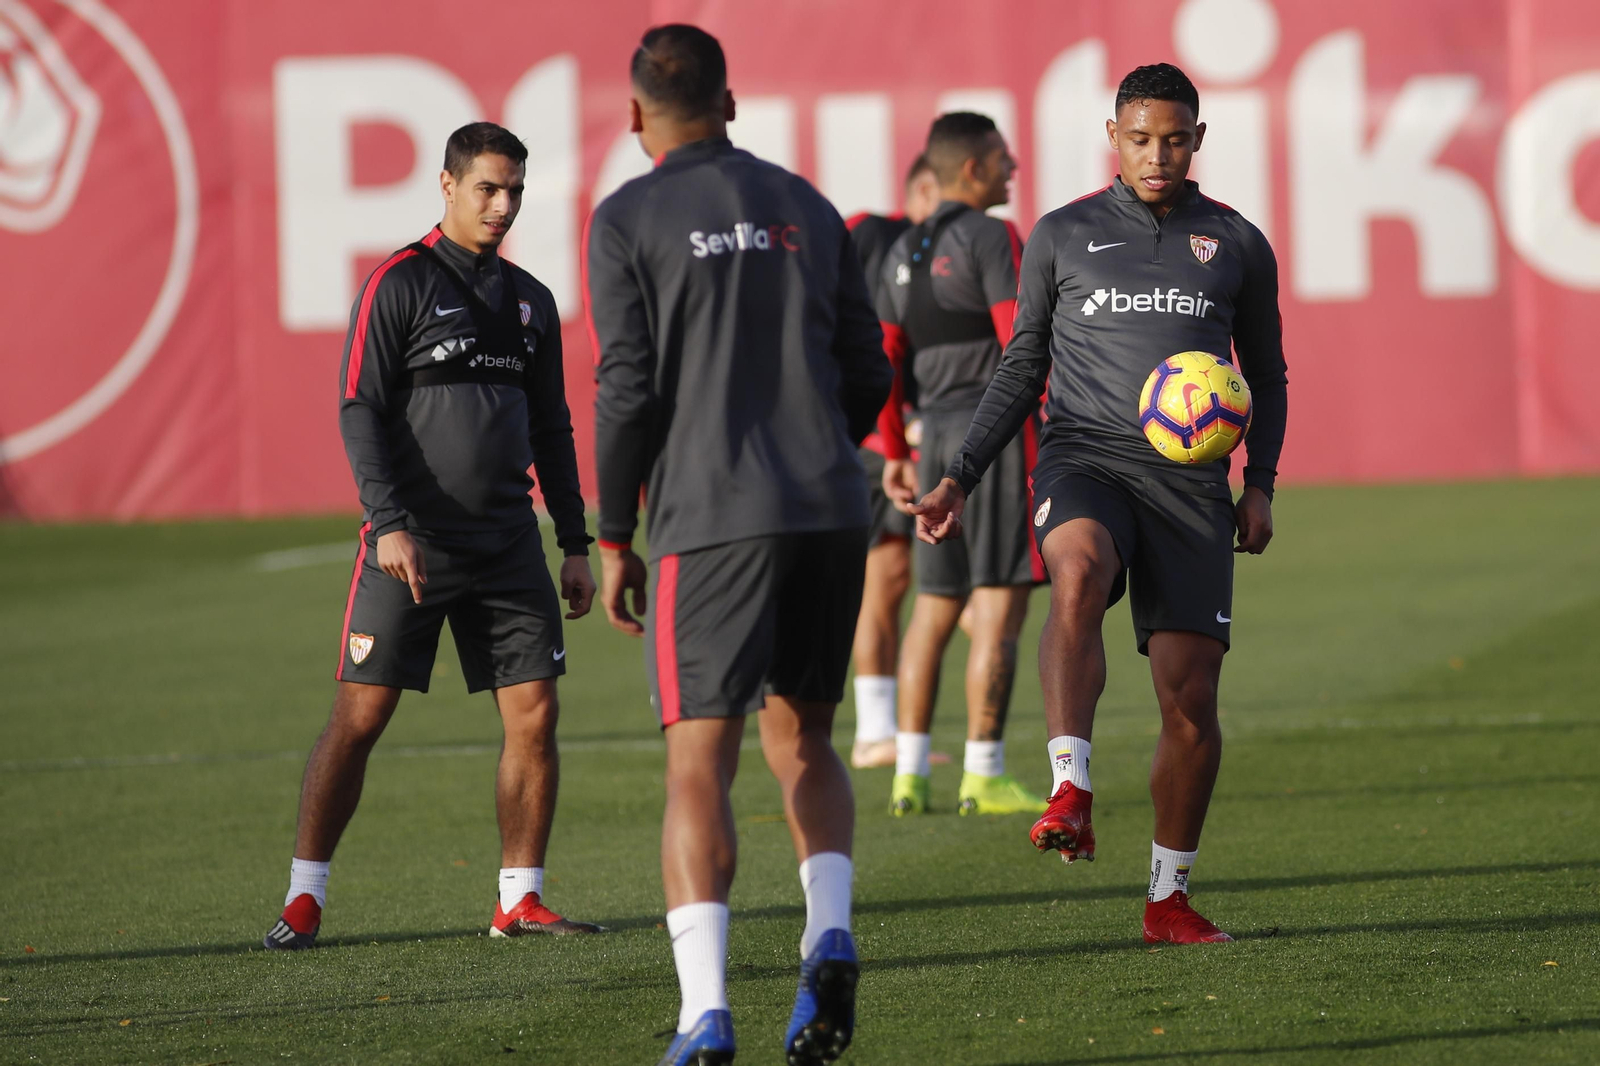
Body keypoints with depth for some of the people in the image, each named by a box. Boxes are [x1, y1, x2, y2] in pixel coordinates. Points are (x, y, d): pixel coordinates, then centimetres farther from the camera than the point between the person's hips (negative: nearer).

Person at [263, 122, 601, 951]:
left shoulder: (530, 301, 15)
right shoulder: (399, 285, -3)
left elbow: (551, 431, 20)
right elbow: (359, 410, -8)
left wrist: (576, 545, 15)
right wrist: (389, 523, -19)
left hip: (508, 543, 5)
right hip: (412, 545, -5)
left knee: (534, 714, -3)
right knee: (358, 717, -4)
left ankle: (520, 900, 6)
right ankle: (304, 899, 4)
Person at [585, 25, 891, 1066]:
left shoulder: (628, 220, 0)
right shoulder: (806, 208, 14)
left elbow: (627, 386, -6)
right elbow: (869, 373, 14)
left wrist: (615, 538, 2)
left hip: (715, 520, -4)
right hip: (832, 508, 4)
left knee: (699, 763, -3)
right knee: (801, 737, 19)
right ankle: (830, 935, -3)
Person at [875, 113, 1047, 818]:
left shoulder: (905, 252, 14)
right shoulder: (992, 238, -10)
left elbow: (882, 362, 13)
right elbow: (1022, 342, -18)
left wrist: (894, 454, 19)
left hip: (939, 441, 8)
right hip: (998, 431, -8)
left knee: (934, 609, 12)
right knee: (1000, 609, -6)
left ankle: (910, 775, 9)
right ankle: (983, 778, -9)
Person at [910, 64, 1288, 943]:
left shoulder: (1237, 246, 13)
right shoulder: (1063, 236, 11)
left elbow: (1267, 378, 21)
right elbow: (1022, 369, 18)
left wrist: (1260, 484, 6)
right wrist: (961, 477, 9)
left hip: (1190, 483, 1)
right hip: (1084, 459, -1)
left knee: (1191, 699, -4)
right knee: (1079, 575, -37)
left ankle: (1169, 896, 12)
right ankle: (1070, 790, -44)